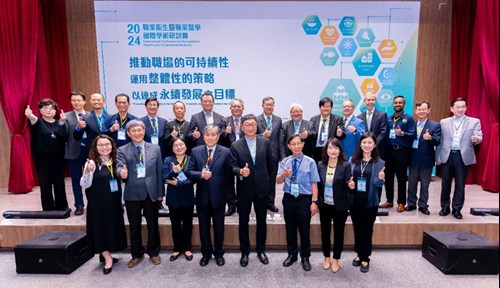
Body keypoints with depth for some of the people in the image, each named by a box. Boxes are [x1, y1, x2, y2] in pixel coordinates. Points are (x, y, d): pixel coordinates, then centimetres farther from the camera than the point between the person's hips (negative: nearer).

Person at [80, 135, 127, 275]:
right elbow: (84, 185, -16)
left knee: (113, 226, 14)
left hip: (114, 202, 6)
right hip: (98, 203, -6)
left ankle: (105, 254, 32)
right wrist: (87, 172, -32)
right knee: (101, 227, 2)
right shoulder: (92, 163, -12)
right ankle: (108, 258, 15)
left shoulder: (115, 161, 5)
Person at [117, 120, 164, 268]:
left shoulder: (155, 148, 3)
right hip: (132, 194, 0)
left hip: (151, 192, 1)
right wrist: (122, 173, -38)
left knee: (153, 225, 12)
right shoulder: (122, 150, 1)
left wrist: (160, 192, 2)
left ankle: (154, 252, 31)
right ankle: (137, 254, 31)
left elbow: (159, 171, 3)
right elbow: (120, 167, -14)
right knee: (134, 226, 13)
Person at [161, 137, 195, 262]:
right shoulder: (168, 160, 0)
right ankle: (177, 248, 29)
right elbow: (164, 178, -10)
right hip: (173, 198, 1)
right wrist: (173, 172, -28)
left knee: (187, 224, 12)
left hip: (188, 197, -1)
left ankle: (187, 248, 28)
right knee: (175, 224, 12)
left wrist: (178, 183, -21)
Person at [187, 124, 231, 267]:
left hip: (218, 196, -1)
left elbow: (229, 174, -2)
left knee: (219, 227, 13)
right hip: (202, 196, 2)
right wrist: (200, 174, -21)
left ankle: (219, 253, 33)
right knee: (204, 227, 15)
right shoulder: (195, 151, 1)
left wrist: (228, 194, -3)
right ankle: (206, 253, 35)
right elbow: (190, 171, -2)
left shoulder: (226, 152, -4)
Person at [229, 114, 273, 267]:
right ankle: (244, 252, 27)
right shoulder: (236, 145, -5)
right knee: (243, 222, 10)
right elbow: (233, 166, -9)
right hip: (244, 188, -1)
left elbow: (270, 163, 8)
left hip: (262, 187, 1)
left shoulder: (265, 142, -1)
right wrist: (240, 172, -29)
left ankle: (261, 250, 31)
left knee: (261, 221, 13)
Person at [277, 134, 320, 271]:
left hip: (304, 199, -2)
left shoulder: (310, 162, -7)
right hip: (288, 199, 3)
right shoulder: (284, 162, 0)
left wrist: (314, 202, -11)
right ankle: (292, 254, 34)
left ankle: (305, 257, 28)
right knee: (290, 228, 15)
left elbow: (314, 183, -7)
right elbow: (278, 181, -6)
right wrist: (284, 175, -28)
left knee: (304, 229, 9)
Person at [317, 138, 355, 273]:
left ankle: (336, 259, 31)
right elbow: (317, 184, 3)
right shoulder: (320, 164, -2)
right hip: (324, 205, 3)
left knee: (338, 232, 12)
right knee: (325, 232, 15)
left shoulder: (345, 165, -11)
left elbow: (348, 184, -11)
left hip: (340, 206, -2)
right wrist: (316, 201, 2)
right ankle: (326, 257, 35)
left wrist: (351, 186, -34)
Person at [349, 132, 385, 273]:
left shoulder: (379, 163, -6)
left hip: (370, 202, -2)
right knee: (357, 229, 15)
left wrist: (380, 179, -27)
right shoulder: (352, 160, 2)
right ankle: (359, 254, 34)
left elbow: (378, 184, -7)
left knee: (367, 230, 9)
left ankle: (365, 258, 24)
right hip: (354, 201, 3)